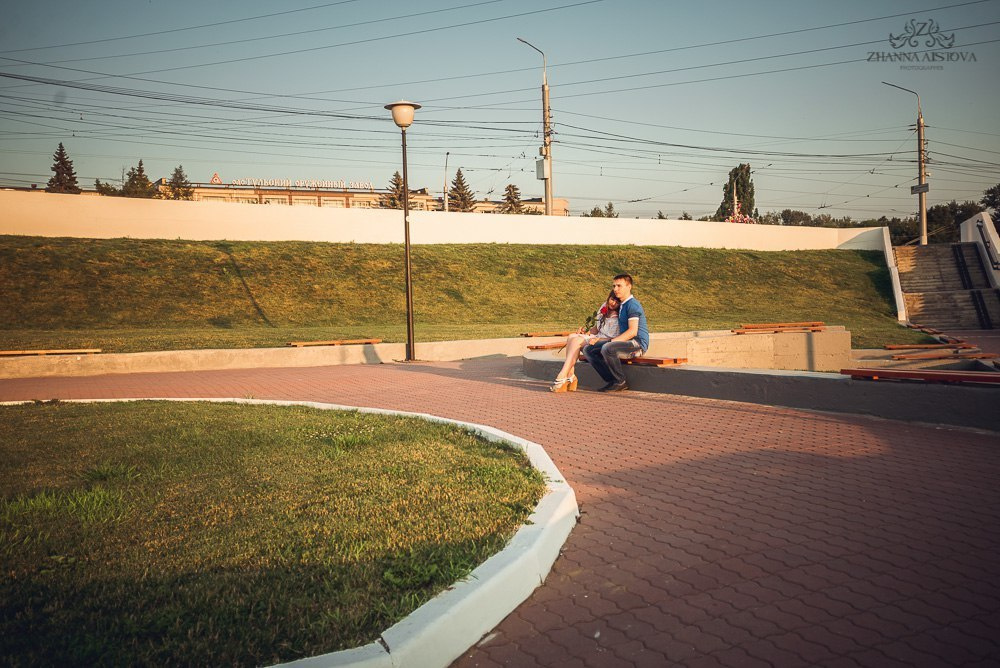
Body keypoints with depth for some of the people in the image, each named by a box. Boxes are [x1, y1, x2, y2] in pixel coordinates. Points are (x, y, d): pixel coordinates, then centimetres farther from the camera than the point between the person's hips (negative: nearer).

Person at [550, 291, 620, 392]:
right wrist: (587, 331, 1)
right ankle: (570, 376, -25)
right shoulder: (604, 308, 14)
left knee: (577, 340, -27)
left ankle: (562, 377, -30)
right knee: (571, 336, -18)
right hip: (596, 339, 8)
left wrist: (598, 340, -23)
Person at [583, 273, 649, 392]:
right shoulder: (621, 305, 19)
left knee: (608, 348, -37)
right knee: (588, 349, -1)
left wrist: (613, 341, -21)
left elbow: (632, 331, -20)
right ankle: (612, 381, -4)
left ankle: (620, 382, -16)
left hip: (638, 343, -10)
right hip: (626, 342, 10)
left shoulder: (632, 304, -11)